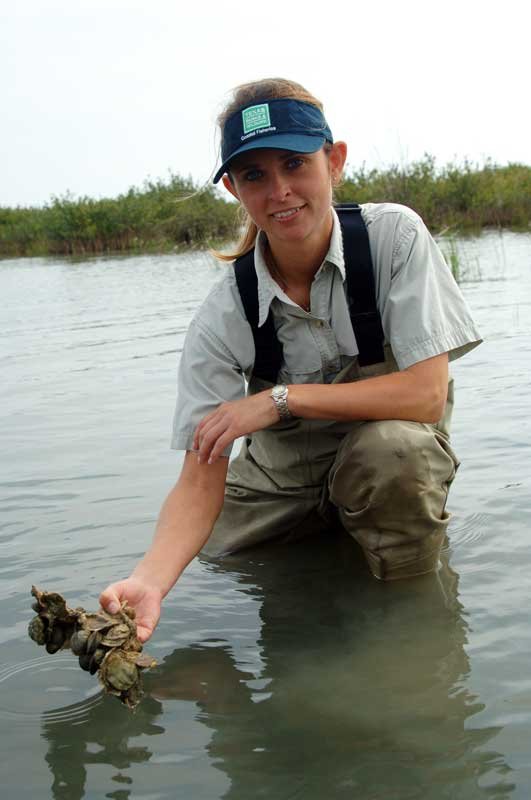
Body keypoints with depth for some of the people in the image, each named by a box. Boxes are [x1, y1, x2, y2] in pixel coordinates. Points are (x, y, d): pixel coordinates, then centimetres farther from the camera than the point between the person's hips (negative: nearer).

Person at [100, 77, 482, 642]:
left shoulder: (394, 236, -20)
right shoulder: (222, 319, -18)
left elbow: (427, 394, -25)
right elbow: (201, 477, -21)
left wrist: (282, 398, -30)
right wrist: (150, 581, -40)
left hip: (393, 448, -4)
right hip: (282, 482, 4)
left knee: (393, 447, -35)